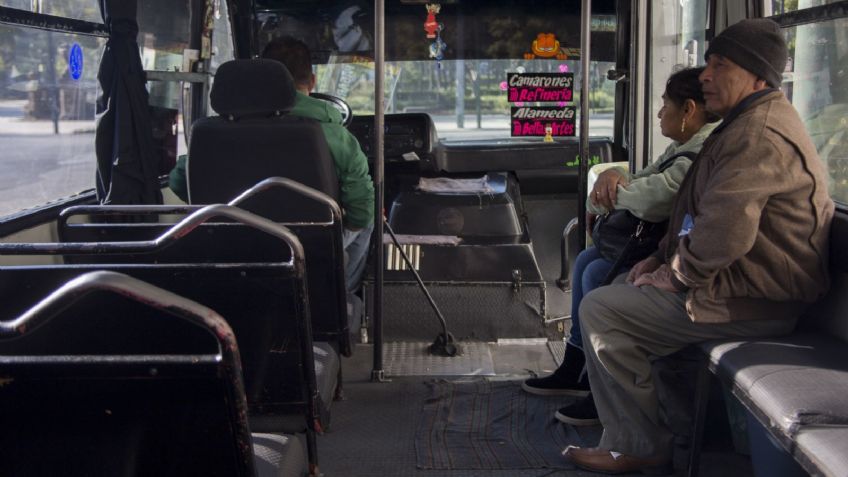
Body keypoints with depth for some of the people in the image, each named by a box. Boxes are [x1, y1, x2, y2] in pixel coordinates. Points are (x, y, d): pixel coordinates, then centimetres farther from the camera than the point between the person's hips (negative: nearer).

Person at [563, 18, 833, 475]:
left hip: (753, 302, -11)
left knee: (599, 310, -12)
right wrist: (663, 257, 10)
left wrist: (678, 275, -15)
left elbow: (725, 228, -32)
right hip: (742, 282, 11)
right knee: (616, 288, 20)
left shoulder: (760, 134, -21)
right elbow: (702, 212, 24)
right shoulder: (748, 124, 17)